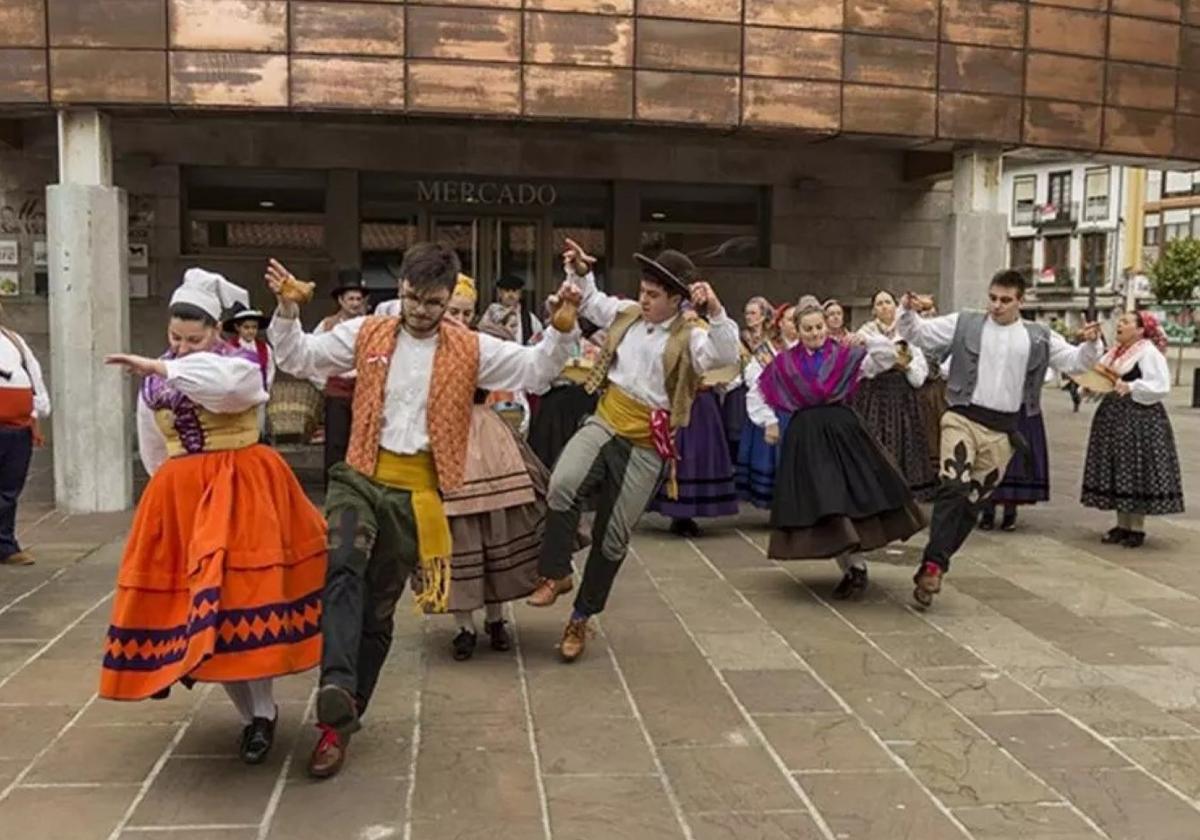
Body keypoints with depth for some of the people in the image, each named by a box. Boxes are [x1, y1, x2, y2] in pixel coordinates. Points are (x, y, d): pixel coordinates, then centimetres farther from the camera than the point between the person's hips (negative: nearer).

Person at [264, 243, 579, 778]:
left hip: (416, 492, 0)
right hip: (360, 477, 0)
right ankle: (337, 687, -40)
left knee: (379, 610, 9)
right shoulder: (365, 334, 5)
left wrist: (562, 327, -14)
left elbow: (537, 371, 1)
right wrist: (287, 308, -9)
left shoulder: (471, 349, 3)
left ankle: (341, 722, 21)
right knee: (342, 568, -31)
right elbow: (299, 358, 7)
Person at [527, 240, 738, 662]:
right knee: (562, 486, -29)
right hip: (604, 425, 3)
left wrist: (715, 311, -40)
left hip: (645, 448, -3)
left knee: (612, 539, 7)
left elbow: (727, 356, -29)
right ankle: (556, 574, -8)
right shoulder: (626, 313, 5)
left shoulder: (689, 338, -10)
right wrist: (581, 272, 8)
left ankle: (580, 618, 25)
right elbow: (591, 302, 23)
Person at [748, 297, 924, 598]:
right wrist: (770, 421, 9)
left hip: (843, 431, -1)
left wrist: (866, 341, -18)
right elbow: (756, 395, 19)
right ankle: (853, 567, 3)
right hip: (805, 438, 1)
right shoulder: (785, 363, 9)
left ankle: (854, 568, 8)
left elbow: (889, 355, -2)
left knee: (855, 495, -4)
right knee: (819, 503, -4)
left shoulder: (846, 354, 6)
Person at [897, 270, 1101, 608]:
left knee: (973, 502, 7)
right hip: (963, 418, -3)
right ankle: (933, 565, -21)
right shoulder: (964, 324, 4)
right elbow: (918, 333, 4)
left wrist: (1091, 344, -8)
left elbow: (1074, 361, 11)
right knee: (953, 487, -22)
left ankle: (934, 564, 17)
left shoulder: (1038, 337, 10)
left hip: (1002, 430, 3)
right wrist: (908, 311, -16)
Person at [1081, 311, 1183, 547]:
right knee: (1116, 471, 9)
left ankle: (1137, 528, 5)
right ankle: (1122, 525, 18)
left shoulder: (1149, 352, -11)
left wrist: (1131, 387, -27)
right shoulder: (1115, 352, 13)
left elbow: (1160, 386, -18)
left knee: (1136, 471, -3)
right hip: (1113, 416, 8)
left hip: (1140, 418, -8)